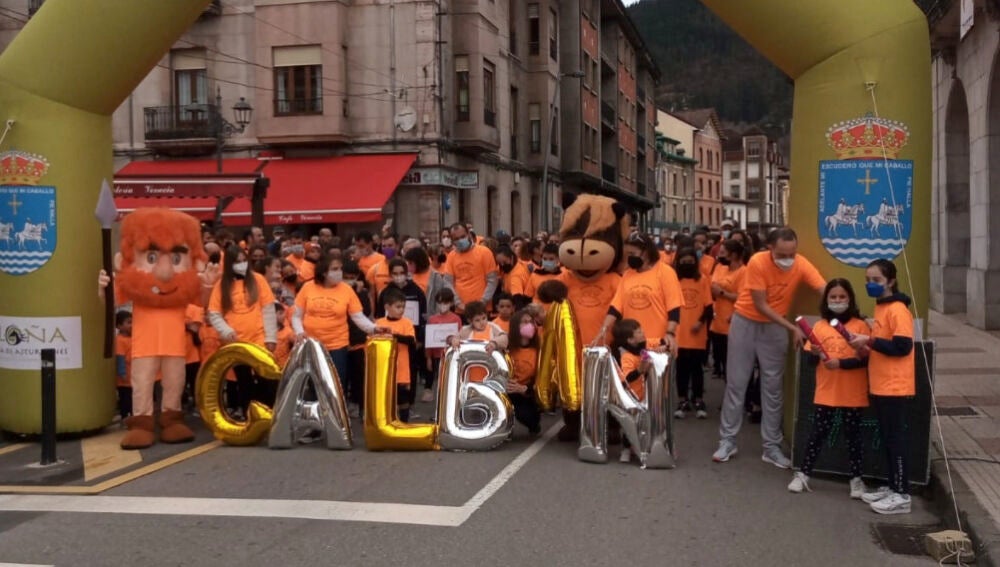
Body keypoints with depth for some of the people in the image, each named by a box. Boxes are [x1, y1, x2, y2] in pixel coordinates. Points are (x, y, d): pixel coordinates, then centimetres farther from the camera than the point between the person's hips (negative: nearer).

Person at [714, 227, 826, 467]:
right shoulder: (758, 262, -25)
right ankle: (727, 441, 14)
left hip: (775, 326, 2)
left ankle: (772, 447, 12)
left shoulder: (802, 265, -18)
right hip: (745, 322, -2)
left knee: (773, 387, 4)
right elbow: (761, 306, -22)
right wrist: (793, 328, -26)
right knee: (736, 383, 4)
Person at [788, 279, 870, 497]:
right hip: (825, 393, 2)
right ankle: (803, 475, 14)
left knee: (853, 435, 9)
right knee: (817, 433, 7)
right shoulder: (819, 326, 4)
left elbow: (866, 359, -11)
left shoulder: (861, 326, -5)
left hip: (852, 394, -2)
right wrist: (814, 354, -13)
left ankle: (856, 479, 18)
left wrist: (841, 363, -21)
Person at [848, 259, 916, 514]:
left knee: (896, 438, -4)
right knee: (887, 438, 14)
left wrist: (869, 341, -19)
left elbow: (903, 347, -22)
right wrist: (867, 345, 3)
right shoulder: (881, 308, 13)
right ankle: (892, 488, 23)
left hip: (895, 387, -9)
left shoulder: (897, 310, -15)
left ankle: (902, 495, 2)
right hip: (880, 386, 9)